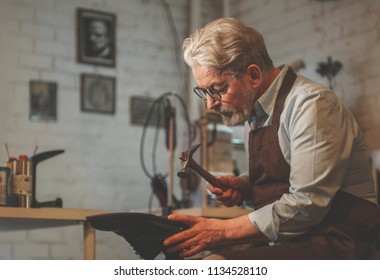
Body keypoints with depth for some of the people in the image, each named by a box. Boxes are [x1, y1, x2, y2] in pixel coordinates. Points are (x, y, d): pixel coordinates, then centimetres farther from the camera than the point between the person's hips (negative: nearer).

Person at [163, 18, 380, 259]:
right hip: (278, 241, 8)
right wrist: (241, 186, 4)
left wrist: (223, 231, -19)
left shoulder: (311, 104, -15)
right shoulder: (253, 111, 12)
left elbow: (306, 205, -21)